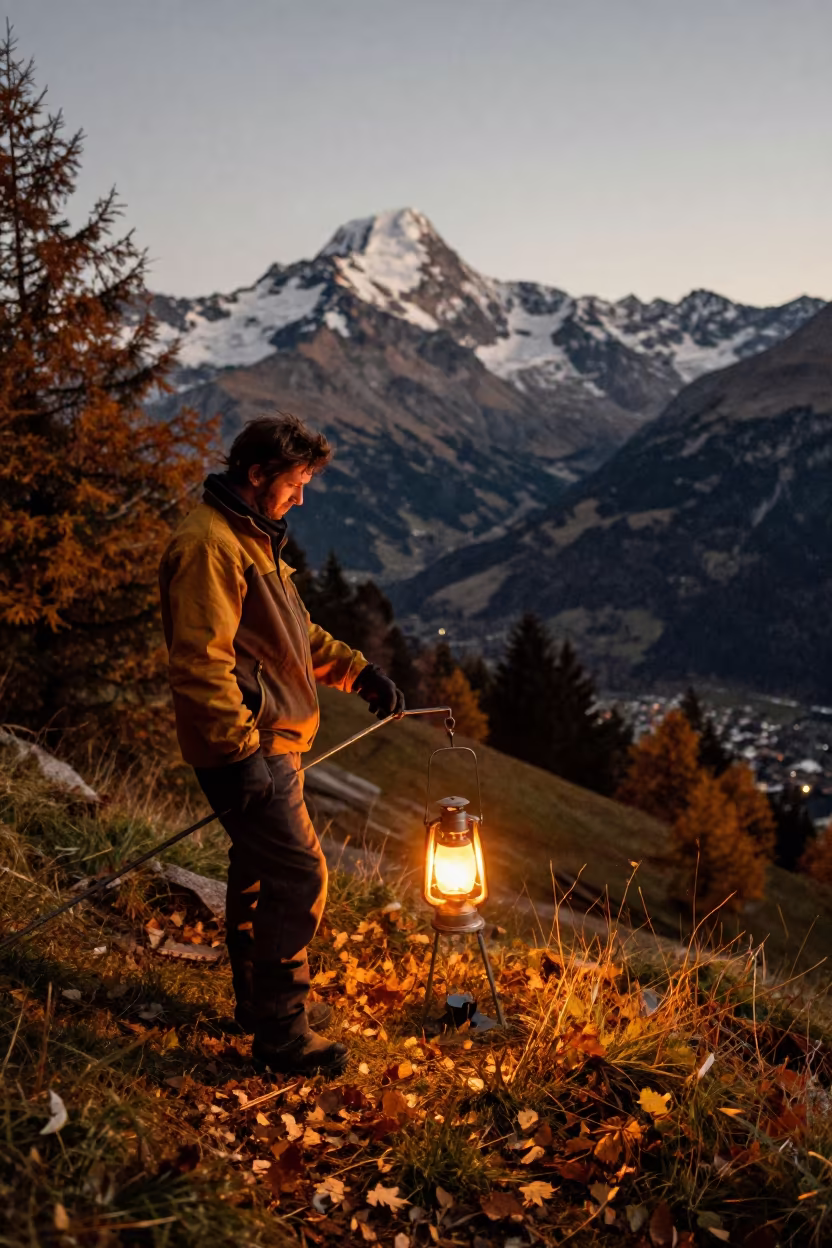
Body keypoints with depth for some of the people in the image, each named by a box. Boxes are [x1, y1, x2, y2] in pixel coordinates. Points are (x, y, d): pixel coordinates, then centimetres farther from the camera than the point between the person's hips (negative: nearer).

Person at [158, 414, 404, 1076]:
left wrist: (358, 670, 13)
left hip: (272, 741, 11)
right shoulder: (209, 544, -17)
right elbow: (200, 661, -23)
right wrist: (241, 750, -24)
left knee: (261, 870, 19)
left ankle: (259, 1003, 33)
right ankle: (281, 1033, 2)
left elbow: (296, 631, 24)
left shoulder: (255, 537, 17)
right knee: (299, 875, -9)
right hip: (248, 748, -11)